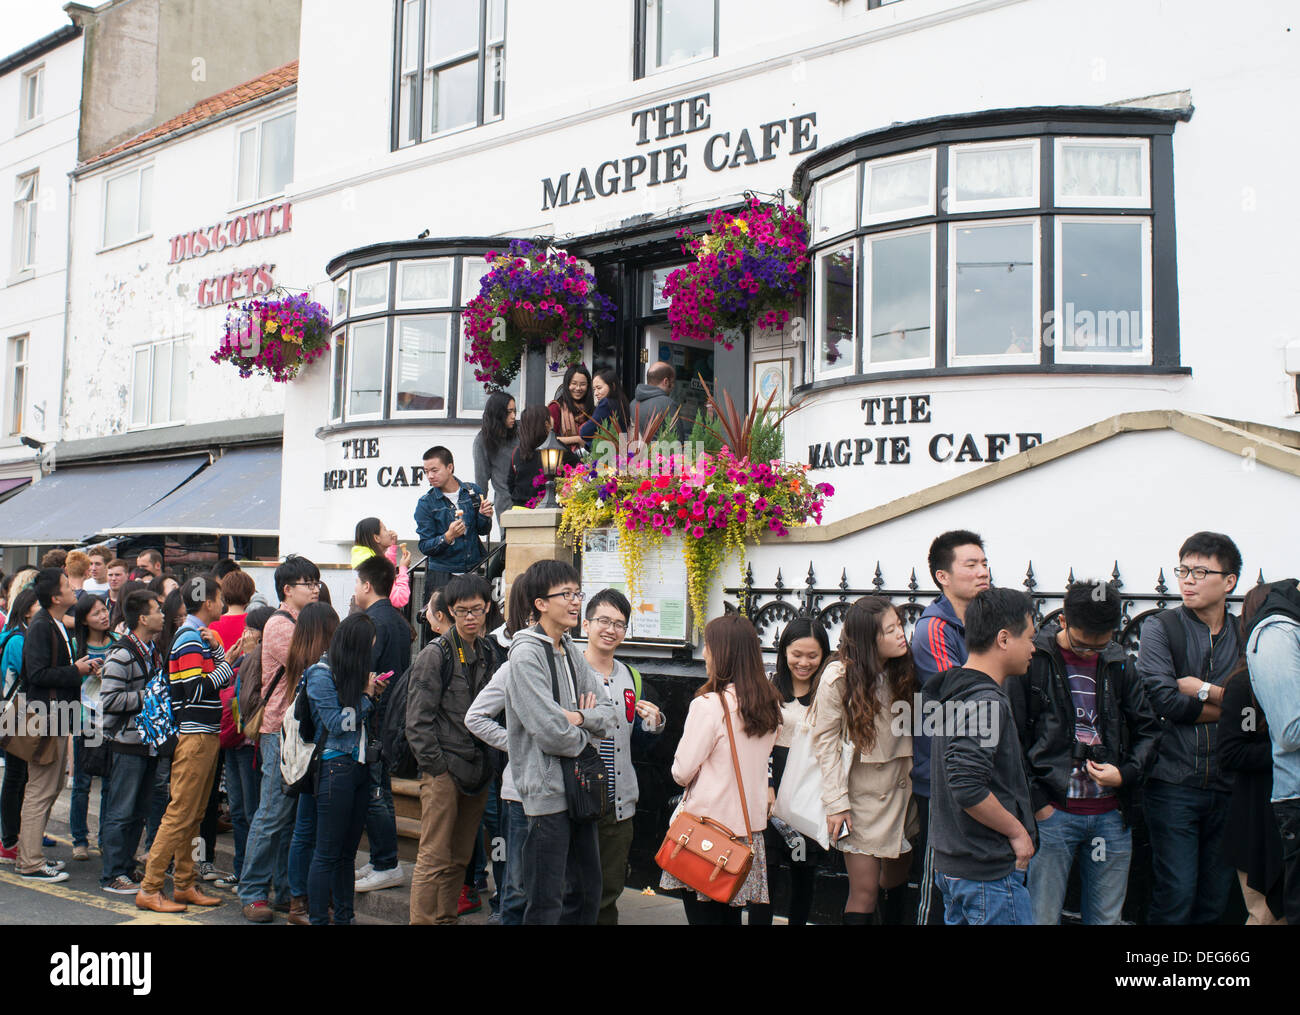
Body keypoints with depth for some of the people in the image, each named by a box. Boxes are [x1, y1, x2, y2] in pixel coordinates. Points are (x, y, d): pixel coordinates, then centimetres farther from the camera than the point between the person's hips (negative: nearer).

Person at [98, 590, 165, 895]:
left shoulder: (154, 652, 14)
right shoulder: (122, 655, -14)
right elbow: (110, 699, -21)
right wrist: (148, 696, -18)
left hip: (151, 741, 8)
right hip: (128, 743, -8)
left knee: (140, 810, 12)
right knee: (122, 811, -2)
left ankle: (127, 867, 22)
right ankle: (112, 875, 5)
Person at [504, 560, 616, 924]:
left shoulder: (571, 651, 13)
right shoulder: (526, 654, -13)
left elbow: (608, 716, 8)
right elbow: (551, 732, -22)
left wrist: (579, 717, -13)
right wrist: (586, 733, -3)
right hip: (547, 790, -8)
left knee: (588, 894, 15)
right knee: (546, 905, -1)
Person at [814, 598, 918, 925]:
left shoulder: (904, 669, 0)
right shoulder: (839, 676, -14)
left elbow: (912, 732, 7)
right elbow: (826, 740, -10)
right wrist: (836, 803, -12)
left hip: (901, 789, 5)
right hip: (862, 796, -5)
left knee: (897, 879, 17)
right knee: (864, 893, -2)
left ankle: (875, 906, 45)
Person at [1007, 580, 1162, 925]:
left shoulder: (1119, 663, 8)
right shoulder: (1033, 660, -5)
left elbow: (1148, 729, 16)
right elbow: (1011, 739, -4)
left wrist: (1126, 773, -3)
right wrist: (1036, 803, -7)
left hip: (1112, 815, 4)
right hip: (1054, 811, -4)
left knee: (1107, 918, 11)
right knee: (1043, 917, -1)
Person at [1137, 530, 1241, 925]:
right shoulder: (1161, 628, 1)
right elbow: (1164, 700, -12)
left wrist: (1204, 690, -10)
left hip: (1225, 786, 3)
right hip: (1173, 784, -3)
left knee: (1215, 898, 9)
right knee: (1176, 894, -6)